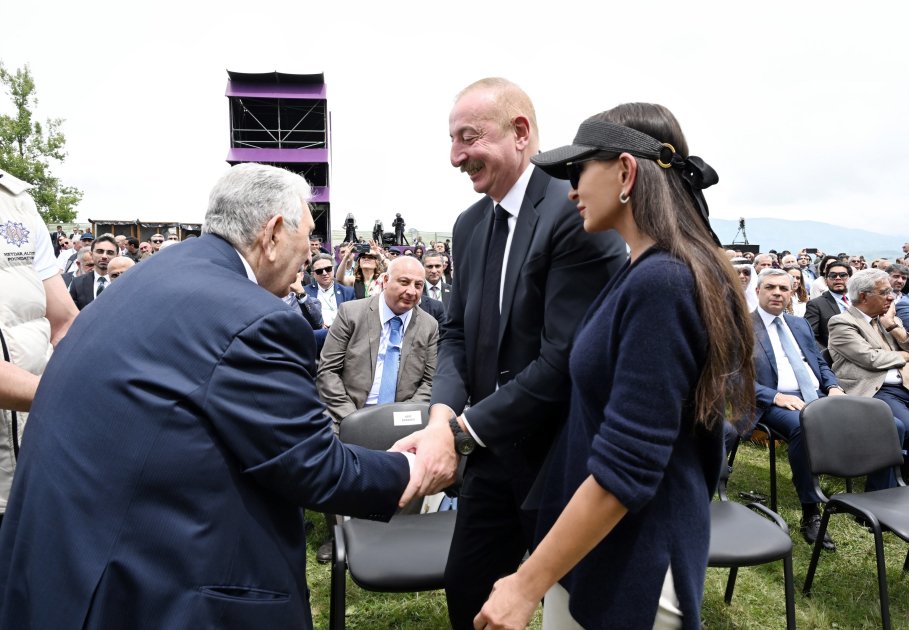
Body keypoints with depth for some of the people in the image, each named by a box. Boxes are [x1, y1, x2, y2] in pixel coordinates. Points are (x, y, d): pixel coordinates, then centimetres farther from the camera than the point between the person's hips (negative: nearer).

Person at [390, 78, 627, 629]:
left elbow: (564, 358, -25)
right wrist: (443, 415, -13)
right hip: (492, 450, 7)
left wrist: (459, 433, -22)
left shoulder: (577, 216, -19)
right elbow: (458, 332, 6)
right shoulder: (470, 224, 6)